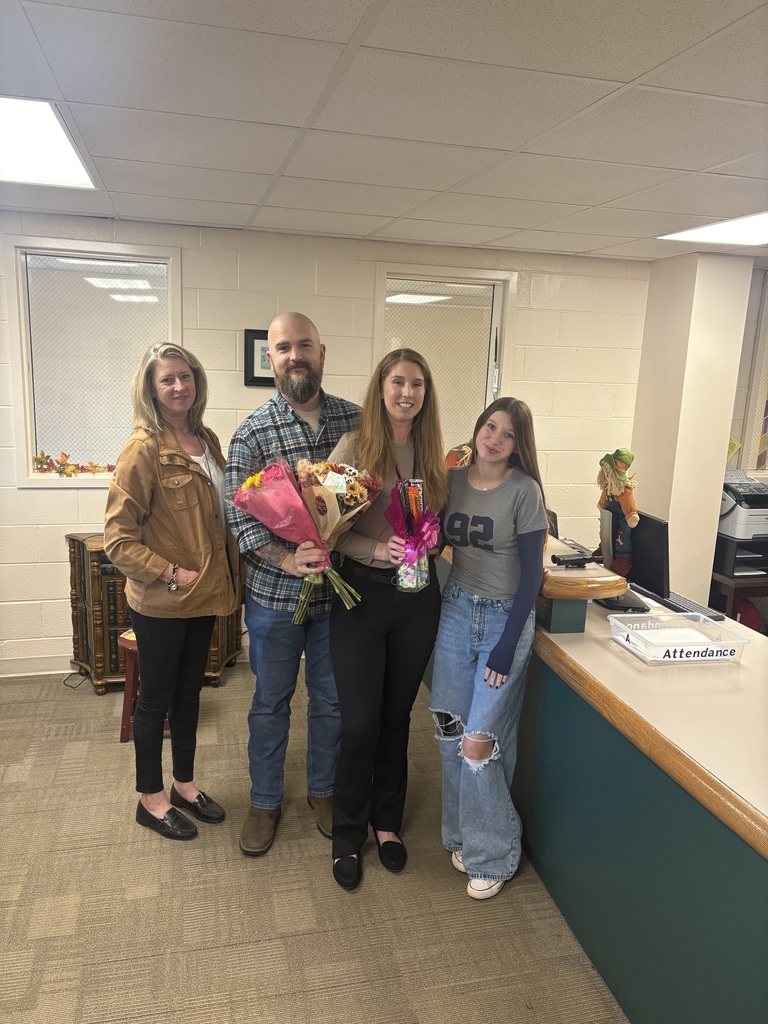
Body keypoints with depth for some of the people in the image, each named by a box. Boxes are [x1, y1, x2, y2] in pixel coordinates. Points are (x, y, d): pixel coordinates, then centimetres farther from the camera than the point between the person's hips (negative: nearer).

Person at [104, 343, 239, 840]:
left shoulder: (207, 439, 5)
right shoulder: (144, 449, -17)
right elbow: (118, 538, -17)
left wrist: (224, 575, 6)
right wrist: (170, 574, -21)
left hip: (204, 593, 7)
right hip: (160, 601, -7)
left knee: (190, 691, 20)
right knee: (156, 698, 11)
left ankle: (184, 783, 38)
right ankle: (151, 798, 30)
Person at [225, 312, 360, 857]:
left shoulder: (356, 419, 0)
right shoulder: (252, 432, -7)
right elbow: (240, 515, -11)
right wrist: (287, 559, -24)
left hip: (338, 591, 2)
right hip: (275, 593, -2)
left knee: (332, 699, 17)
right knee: (271, 701, 15)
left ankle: (323, 790, 40)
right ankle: (265, 801, 35)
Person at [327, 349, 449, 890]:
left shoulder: (432, 453, 5)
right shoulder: (354, 447, -8)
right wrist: (378, 548, -24)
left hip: (417, 597, 4)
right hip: (362, 592, -3)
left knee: (397, 716, 16)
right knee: (360, 723, 2)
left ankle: (388, 822, 37)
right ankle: (349, 835, 26)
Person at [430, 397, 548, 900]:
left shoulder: (524, 491, -12)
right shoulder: (452, 480, 1)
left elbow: (532, 574, -11)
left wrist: (507, 647, -13)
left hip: (505, 618, -4)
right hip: (456, 611, 4)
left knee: (480, 740, -5)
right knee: (451, 731, 7)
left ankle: (493, 853, 19)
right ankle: (465, 834, 30)